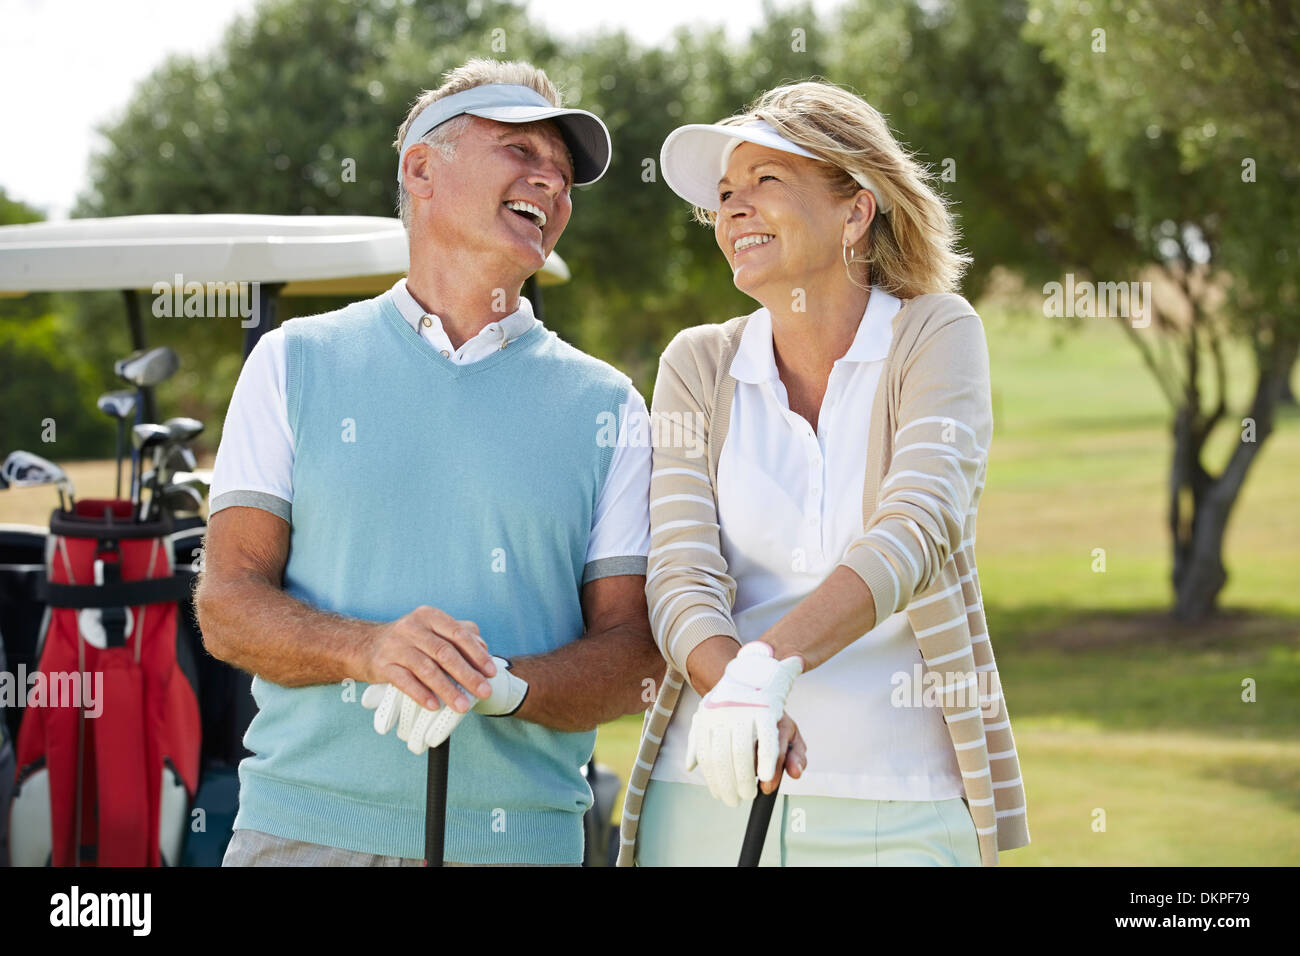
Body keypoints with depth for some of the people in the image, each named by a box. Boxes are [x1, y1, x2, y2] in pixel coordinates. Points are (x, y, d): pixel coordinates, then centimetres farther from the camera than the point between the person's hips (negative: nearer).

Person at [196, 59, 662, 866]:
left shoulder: (605, 405, 8)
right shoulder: (297, 364, 7)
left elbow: (635, 656, 3)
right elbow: (228, 605, 0)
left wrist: (500, 686, -17)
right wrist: (369, 650, -19)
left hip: (519, 835, 1)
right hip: (307, 823, -1)